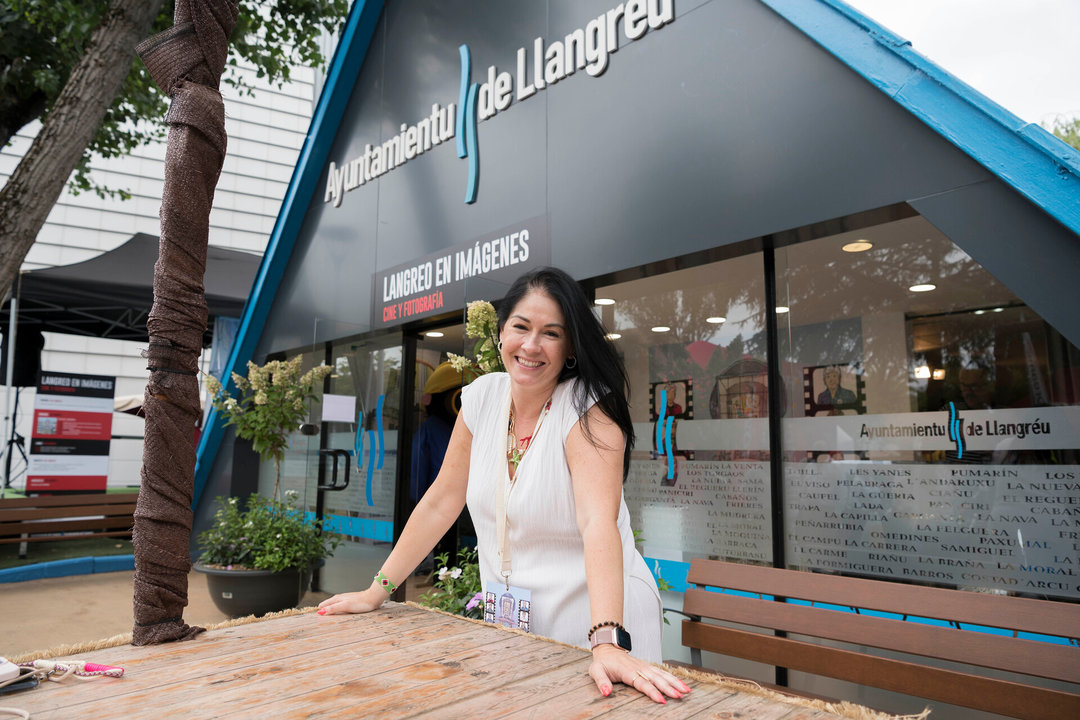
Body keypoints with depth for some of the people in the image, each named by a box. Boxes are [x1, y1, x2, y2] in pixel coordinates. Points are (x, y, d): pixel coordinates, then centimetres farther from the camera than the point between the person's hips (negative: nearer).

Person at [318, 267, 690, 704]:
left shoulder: (588, 410, -19)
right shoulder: (483, 396, -4)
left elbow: (599, 523, -31)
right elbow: (441, 503, 2)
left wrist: (607, 644, -42)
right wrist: (377, 590, 1)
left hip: (592, 622, -4)